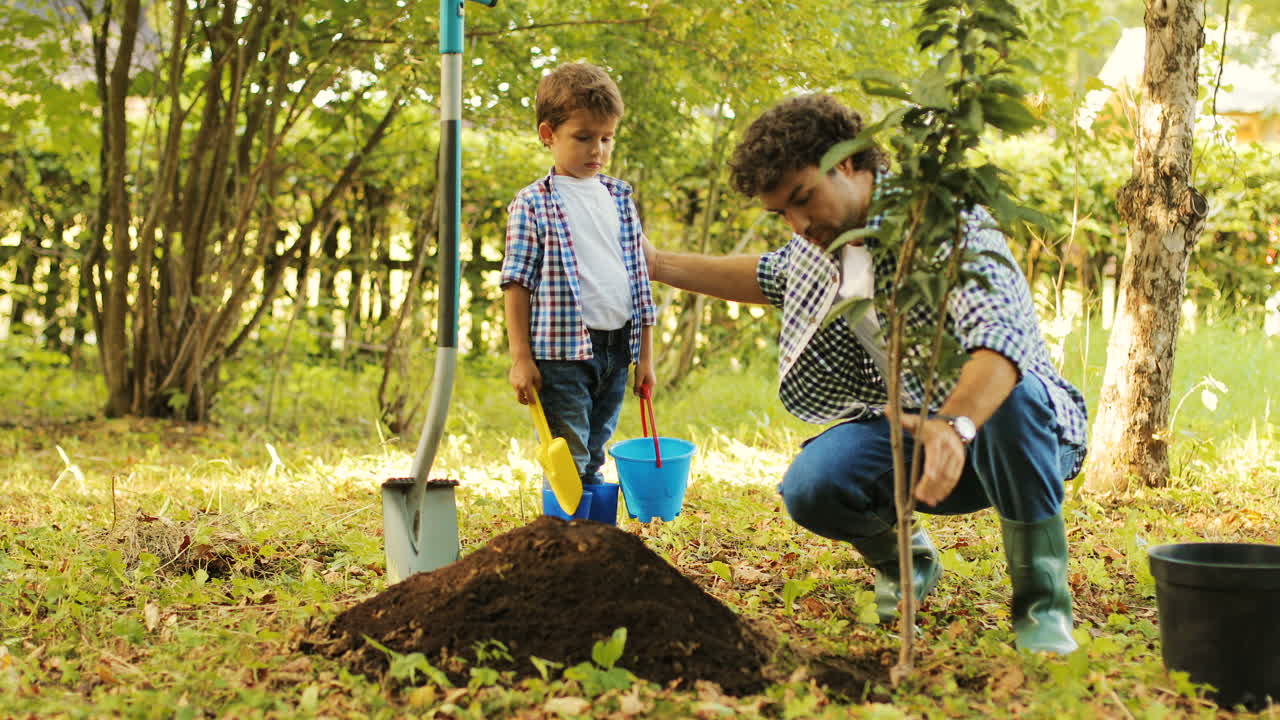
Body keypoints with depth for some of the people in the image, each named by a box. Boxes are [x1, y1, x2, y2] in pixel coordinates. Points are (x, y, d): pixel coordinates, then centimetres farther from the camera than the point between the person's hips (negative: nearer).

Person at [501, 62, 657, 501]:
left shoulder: (620, 199, 12)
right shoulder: (532, 204, -3)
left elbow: (639, 279, 14)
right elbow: (517, 283, -5)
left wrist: (645, 355, 12)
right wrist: (520, 358, -10)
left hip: (616, 352, 5)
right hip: (561, 353, -5)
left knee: (593, 462, 14)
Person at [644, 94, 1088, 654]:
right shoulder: (817, 241, 3)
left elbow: (1002, 335, -39)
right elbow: (772, 277, 29)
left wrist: (953, 427, -57)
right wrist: (659, 265, 25)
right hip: (905, 430, 5)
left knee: (1011, 399, -41)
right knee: (811, 487, -24)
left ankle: (1042, 603, -21)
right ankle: (903, 559, 10)